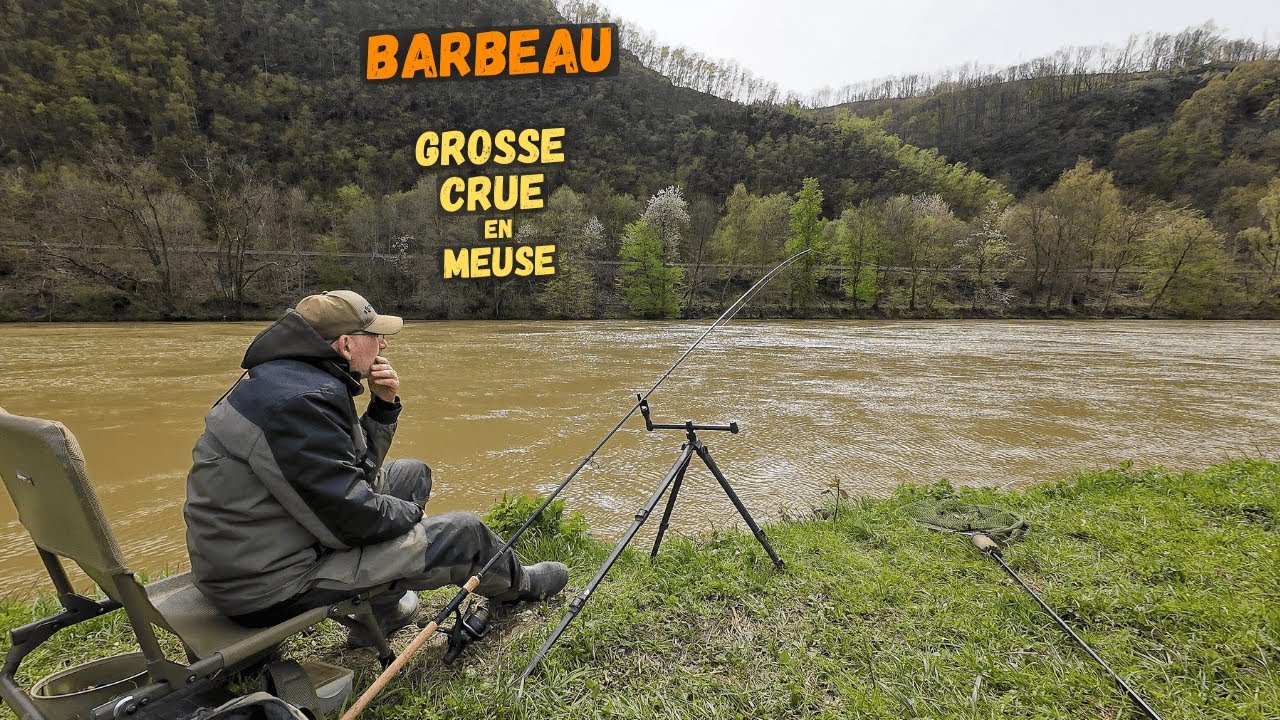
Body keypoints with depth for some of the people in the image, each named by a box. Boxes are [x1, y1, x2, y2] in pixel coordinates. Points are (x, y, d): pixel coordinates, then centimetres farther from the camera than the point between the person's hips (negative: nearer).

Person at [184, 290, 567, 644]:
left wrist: (384, 406, -2)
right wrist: (411, 512, -6)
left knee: (413, 474, 15)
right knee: (463, 533, -8)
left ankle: (381, 611, 22)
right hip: (271, 585, -10)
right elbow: (353, 517, -26)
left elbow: (357, 468, 12)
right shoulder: (300, 400, -27)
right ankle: (517, 584, 26)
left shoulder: (288, 377, 5)